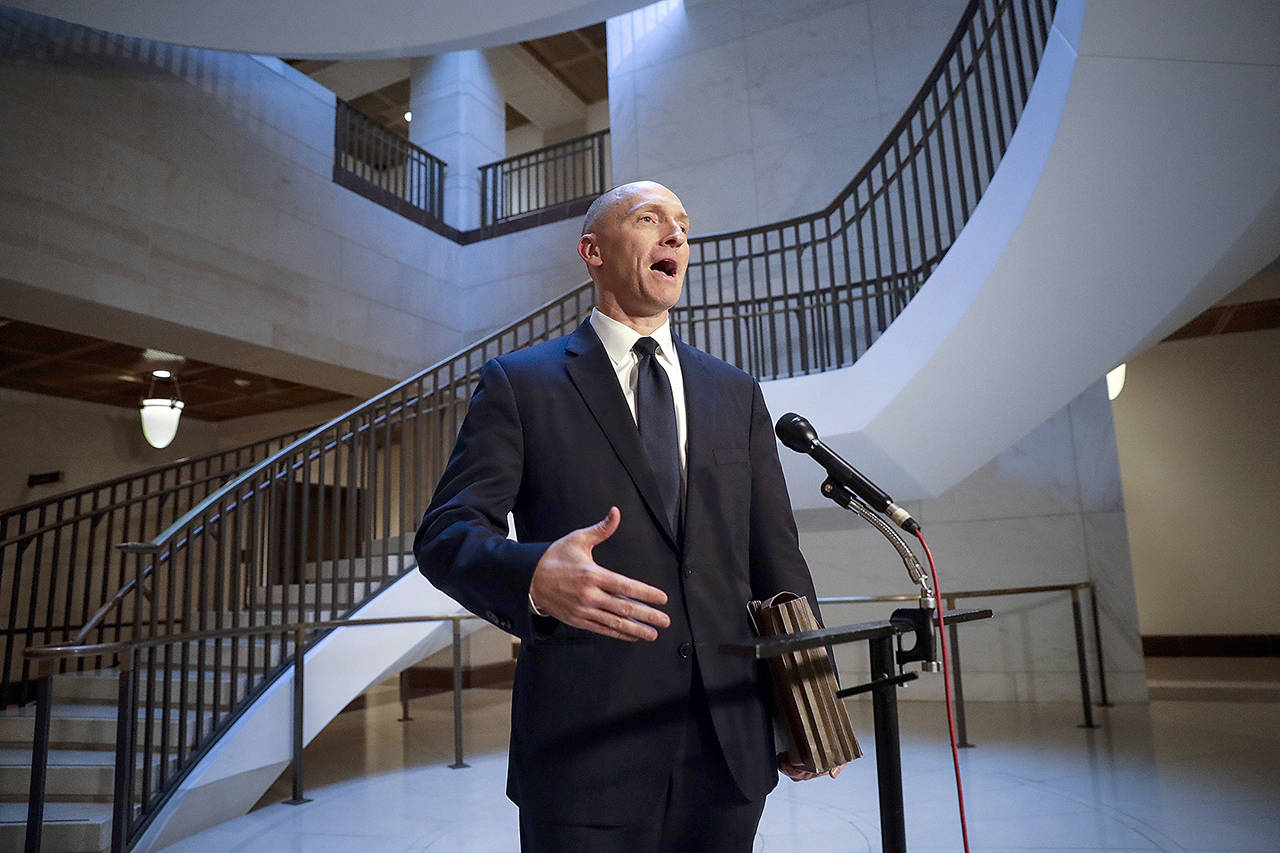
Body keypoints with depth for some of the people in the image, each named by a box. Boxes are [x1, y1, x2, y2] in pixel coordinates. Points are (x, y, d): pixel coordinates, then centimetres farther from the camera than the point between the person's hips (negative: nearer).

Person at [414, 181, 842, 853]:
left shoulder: (736, 394, 12)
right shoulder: (519, 384, 1)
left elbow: (776, 557, 11)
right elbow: (446, 533, -8)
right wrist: (535, 577, -28)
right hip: (587, 747, -3)